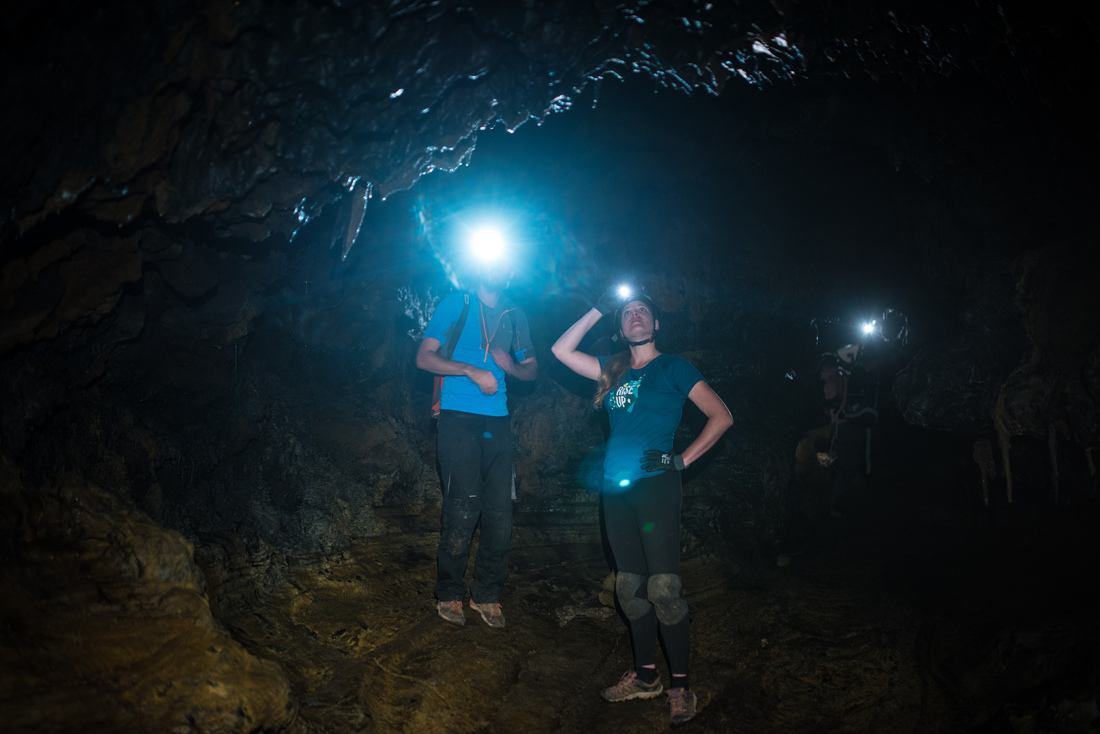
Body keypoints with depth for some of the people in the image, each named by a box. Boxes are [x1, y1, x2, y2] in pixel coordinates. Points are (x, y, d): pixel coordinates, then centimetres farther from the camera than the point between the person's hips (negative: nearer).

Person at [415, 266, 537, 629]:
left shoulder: (515, 315, 17)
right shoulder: (456, 303, 4)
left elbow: (531, 369, 20)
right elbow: (424, 357, -2)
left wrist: (510, 365, -3)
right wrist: (472, 370, -14)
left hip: (497, 421, 4)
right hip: (458, 418, -4)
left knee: (500, 510, 3)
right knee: (462, 507, -6)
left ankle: (487, 594, 16)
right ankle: (449, 593, 10)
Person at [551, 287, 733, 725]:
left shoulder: (672, 367, 2)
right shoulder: (614, 371, 16)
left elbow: (721, 416, -2)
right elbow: (562, 350, 12)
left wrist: (682, 460, -9)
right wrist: (599, 309, 11)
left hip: (654, 485, -6)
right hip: (615, 488, 6)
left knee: (663, 588, -8)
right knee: (629, 586, 10)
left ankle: (680, 684, 4)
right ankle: (645, 675, 22)